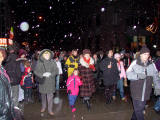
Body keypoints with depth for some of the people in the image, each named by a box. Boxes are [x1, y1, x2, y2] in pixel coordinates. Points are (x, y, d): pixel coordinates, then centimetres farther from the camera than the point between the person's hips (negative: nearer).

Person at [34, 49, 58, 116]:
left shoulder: (52, 62, 0)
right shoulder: (39, 62, -1)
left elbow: (56, 70, -1)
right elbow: (36, 71, -4)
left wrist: (50, 74, -18)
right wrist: (42, 74, -20)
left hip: (50, 82, -1)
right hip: (42, 81, 1)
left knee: (50, 95, -1)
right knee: (43, 95, 16)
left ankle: (50, 110, 12)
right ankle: (43, 107, 37)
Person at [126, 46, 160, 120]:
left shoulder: (152, 64, 2)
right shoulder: (135, 63, -8)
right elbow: (128, 74, -10)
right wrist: (138, 75, -26)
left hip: (146, 92, 4)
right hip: (136, 91, -4)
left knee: (141, 108, 18)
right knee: (138, 109, 1)